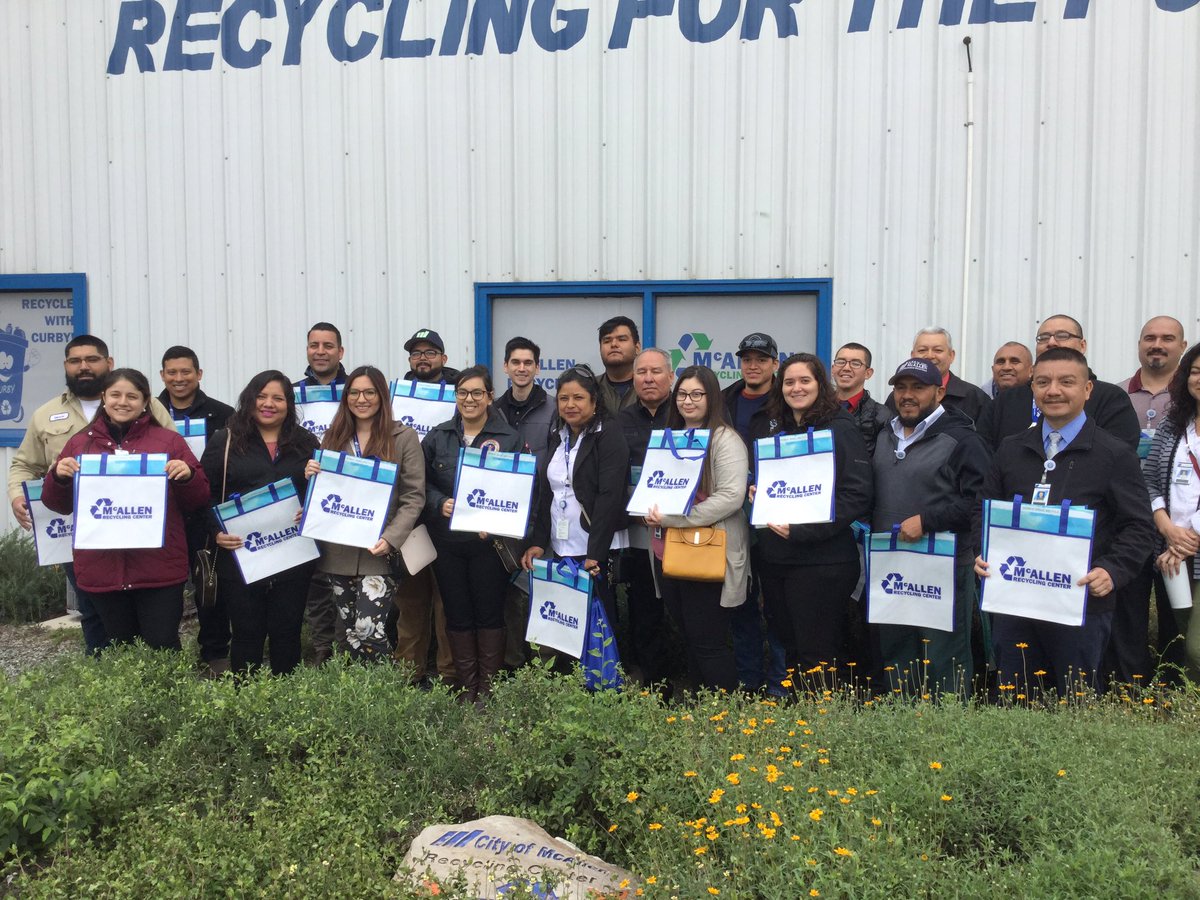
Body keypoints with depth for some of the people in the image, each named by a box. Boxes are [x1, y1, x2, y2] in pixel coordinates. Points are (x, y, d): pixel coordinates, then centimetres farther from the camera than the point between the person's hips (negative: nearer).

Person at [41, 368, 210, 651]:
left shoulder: (169, 441, 5)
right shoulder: (80, 444, 11)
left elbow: (197, 500, 6)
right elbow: (59, 504, 15)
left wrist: (188, 476, -15)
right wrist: (58, 477, -5)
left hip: (159, 567, -2)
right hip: (102, 568, 3)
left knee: (163, 649, -1)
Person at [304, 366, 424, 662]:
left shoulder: (404, 437, 0)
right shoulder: (334, 437, 13)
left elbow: (413, 497, -4)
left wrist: (390, 539, -17)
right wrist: (310, 476, -2)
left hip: (377, 552, -4)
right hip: (338, 552, 4)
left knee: (367, 631, -12)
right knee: (344, 634, 8)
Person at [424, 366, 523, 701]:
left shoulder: (509, 438, 0)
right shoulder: (437, 437, 8)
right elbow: (423, 484, 9)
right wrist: (440, 504, -10)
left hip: (489, 540, -3)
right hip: (447, 541, 3)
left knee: (489, 613, 4)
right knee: (457, 613, 9)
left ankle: (488, 685, 17)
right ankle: (467, 686, 21)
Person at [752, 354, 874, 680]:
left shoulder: (840, 428, -7)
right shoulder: (773, 429, 13)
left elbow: (858, 494, -15)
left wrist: (802, 530, -20)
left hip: (821, 560, -6)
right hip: (774, 556, 6)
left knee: (817, 656, 0)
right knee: (788, 647, 14)